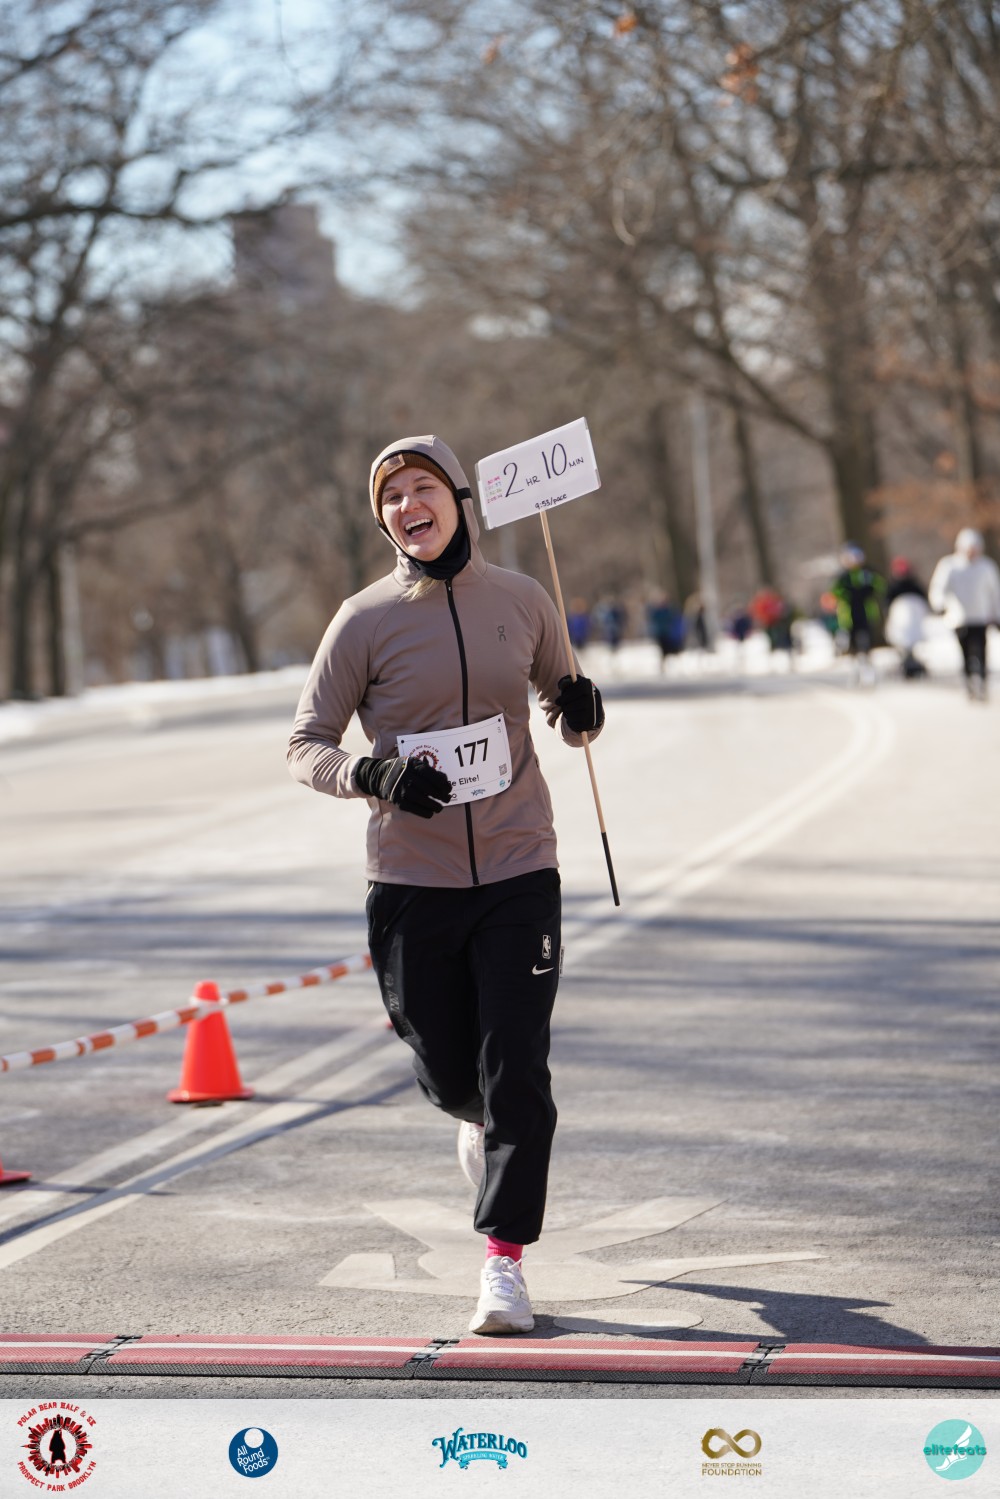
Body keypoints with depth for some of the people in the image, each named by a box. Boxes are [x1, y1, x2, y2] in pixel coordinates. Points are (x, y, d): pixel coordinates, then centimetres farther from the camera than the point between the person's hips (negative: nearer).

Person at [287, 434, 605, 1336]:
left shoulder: (523, 601, 3)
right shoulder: (366, 620, -4)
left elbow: (561, 705, 17)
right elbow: (306, 747, -1)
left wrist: (578, 708, -7)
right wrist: (373, 773, -20)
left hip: (518, 872, 0)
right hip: (412, 882, 0)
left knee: (516, 1072, -8)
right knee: (447, 1074, 9)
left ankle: (505, 1261, 1)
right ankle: (482, 1119, 46)